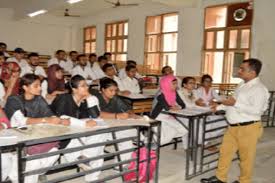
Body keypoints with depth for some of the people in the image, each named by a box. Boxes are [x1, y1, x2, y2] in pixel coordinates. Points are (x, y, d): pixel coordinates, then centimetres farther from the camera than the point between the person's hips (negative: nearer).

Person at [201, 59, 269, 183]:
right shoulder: (242, 85, 13)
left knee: (246, 157, 8)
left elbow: (256, 110, -27)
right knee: (225, 151, 15)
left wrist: (235, 103, -24)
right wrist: (220, 107, 16)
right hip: (233, 127, 9)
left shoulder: (259, 89, -17)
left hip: (248, 128, -9)